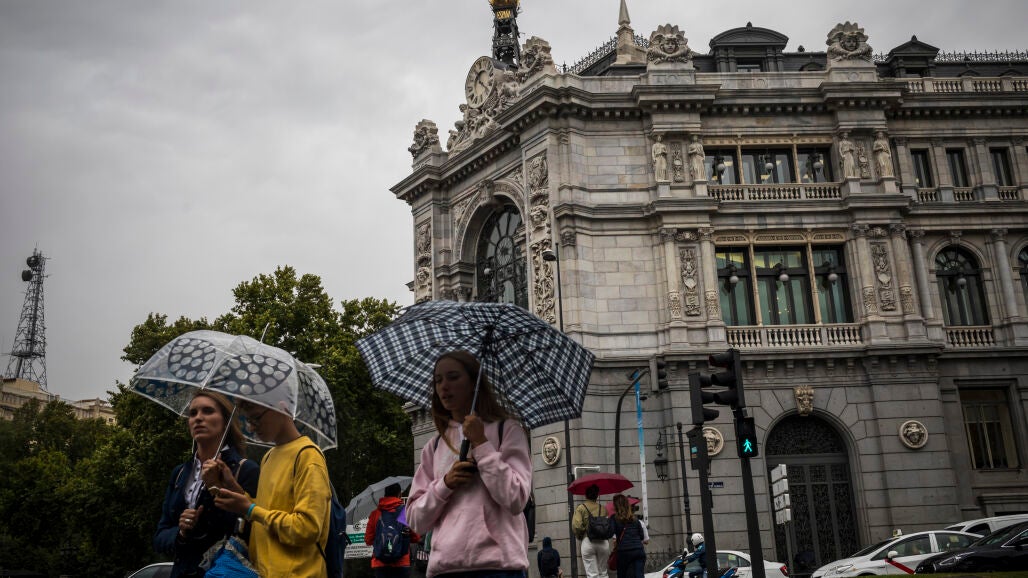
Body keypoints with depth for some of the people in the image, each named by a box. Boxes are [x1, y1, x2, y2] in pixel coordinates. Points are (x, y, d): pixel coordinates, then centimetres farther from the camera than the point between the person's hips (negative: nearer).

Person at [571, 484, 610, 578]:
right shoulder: (603, 508, 10)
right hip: (603, 542, 3)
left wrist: (579, 536, 6)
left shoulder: (581, 508, 1)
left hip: (587, 541, -3)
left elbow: (576, 526, -10)